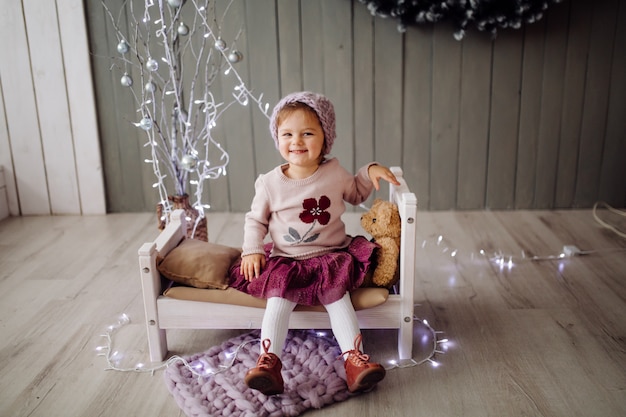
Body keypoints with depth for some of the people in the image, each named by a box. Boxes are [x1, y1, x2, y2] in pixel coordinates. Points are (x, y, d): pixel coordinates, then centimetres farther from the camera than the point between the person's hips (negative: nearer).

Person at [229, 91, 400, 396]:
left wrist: (371, 171, 4)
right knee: (280, 292, -26)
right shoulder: (270, 183, -2)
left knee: (337, 290, -25)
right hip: (285, 261, 0)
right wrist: (252, 250, -6)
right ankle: (269, 360, -29)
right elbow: (255, 220, 9)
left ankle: (354, 357, -24)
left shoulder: (335, 173, 1)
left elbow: (356, 194, 21)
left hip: (330, 256, 0)